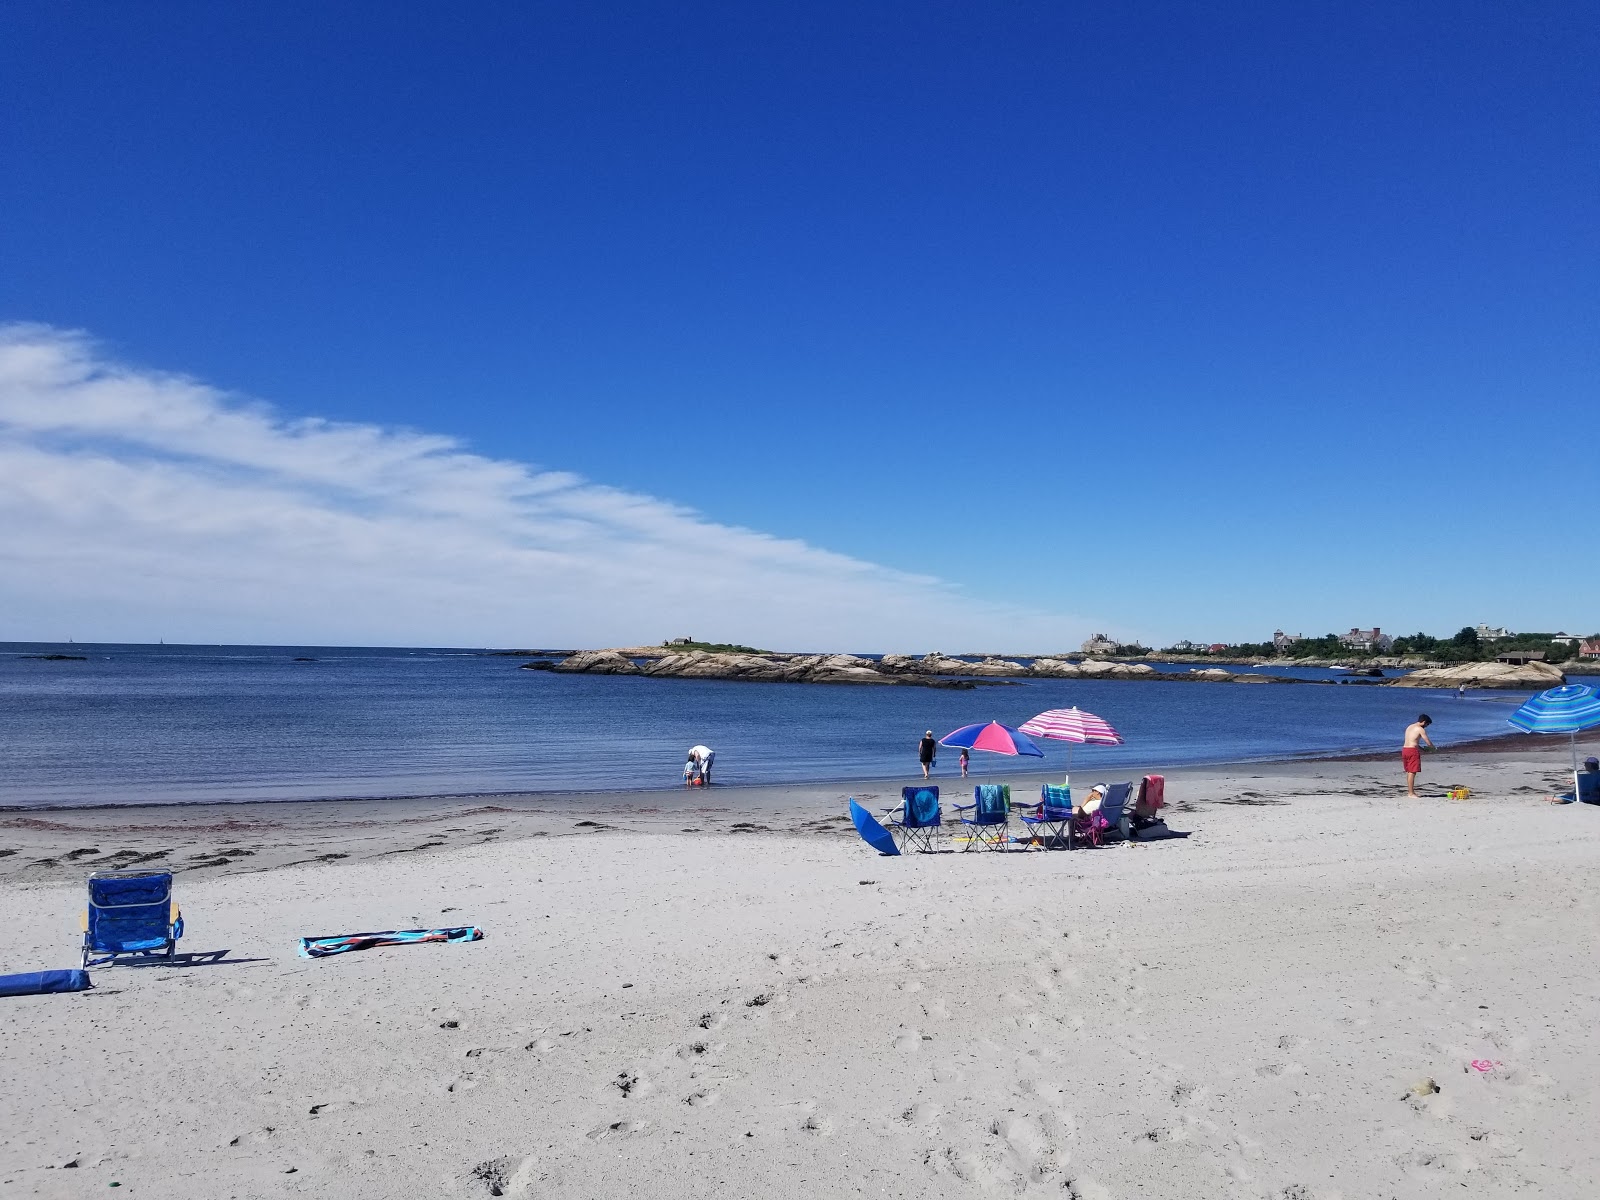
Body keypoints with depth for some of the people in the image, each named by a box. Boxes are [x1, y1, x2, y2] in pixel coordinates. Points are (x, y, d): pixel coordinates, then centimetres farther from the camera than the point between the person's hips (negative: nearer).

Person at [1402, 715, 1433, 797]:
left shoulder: (1409, 727, 18)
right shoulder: (1421, 729, -7)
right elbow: (1428, 743, -7)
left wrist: (1420, 748, 27)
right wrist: (1433, 748, 14)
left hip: (1405, 749, 8)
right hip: (1412, 750, -8)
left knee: (1409, 772, 15)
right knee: (1412, 772, -5)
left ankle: (1410, 791, 21)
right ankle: (1411, 793, -5)